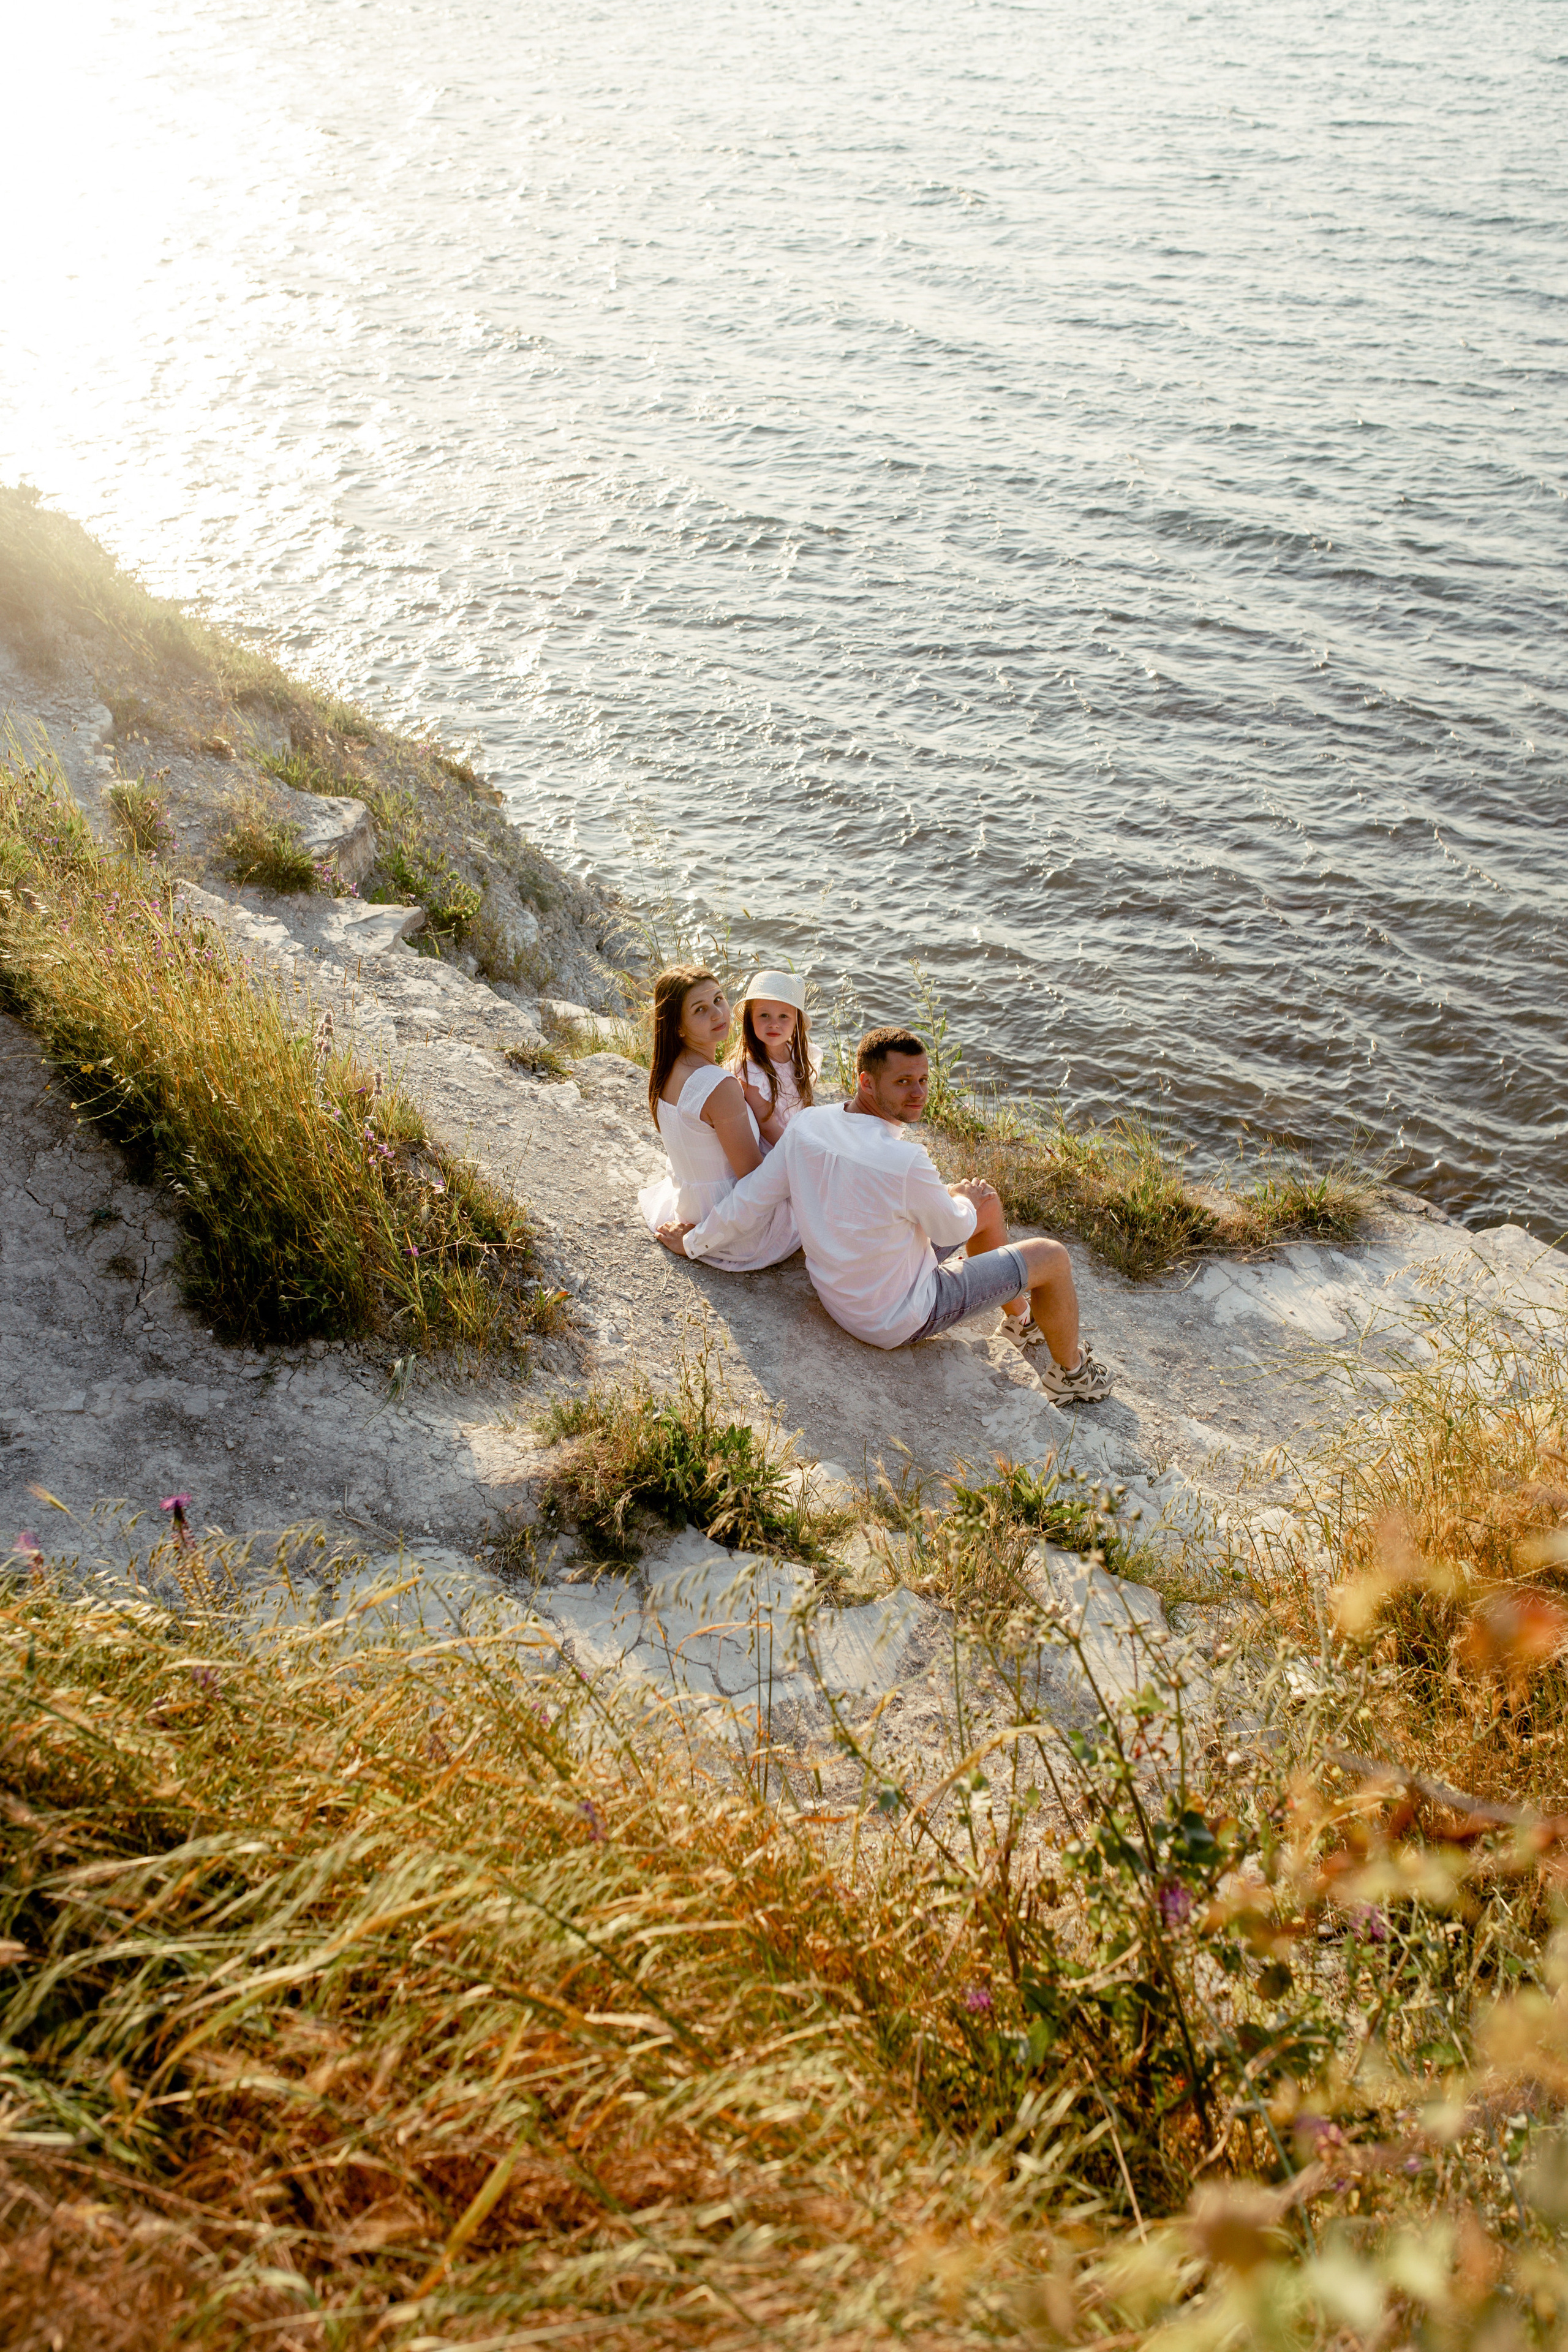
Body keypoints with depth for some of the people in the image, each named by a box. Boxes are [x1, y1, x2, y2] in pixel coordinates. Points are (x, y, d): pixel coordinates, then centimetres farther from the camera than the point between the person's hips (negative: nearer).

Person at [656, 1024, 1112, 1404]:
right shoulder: (906, 1163, -34)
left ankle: (1019, 1317, 43)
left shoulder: (805, 1125, -16)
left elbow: (748, 1205, -9)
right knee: (1053, 1257, 3)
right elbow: (950, 1230, -15)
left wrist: (694, 1242, 9)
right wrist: (961, 1200, 9)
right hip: (902, 1320, -8)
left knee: (988, 1204, 22)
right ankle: (1070, 1372, 29)